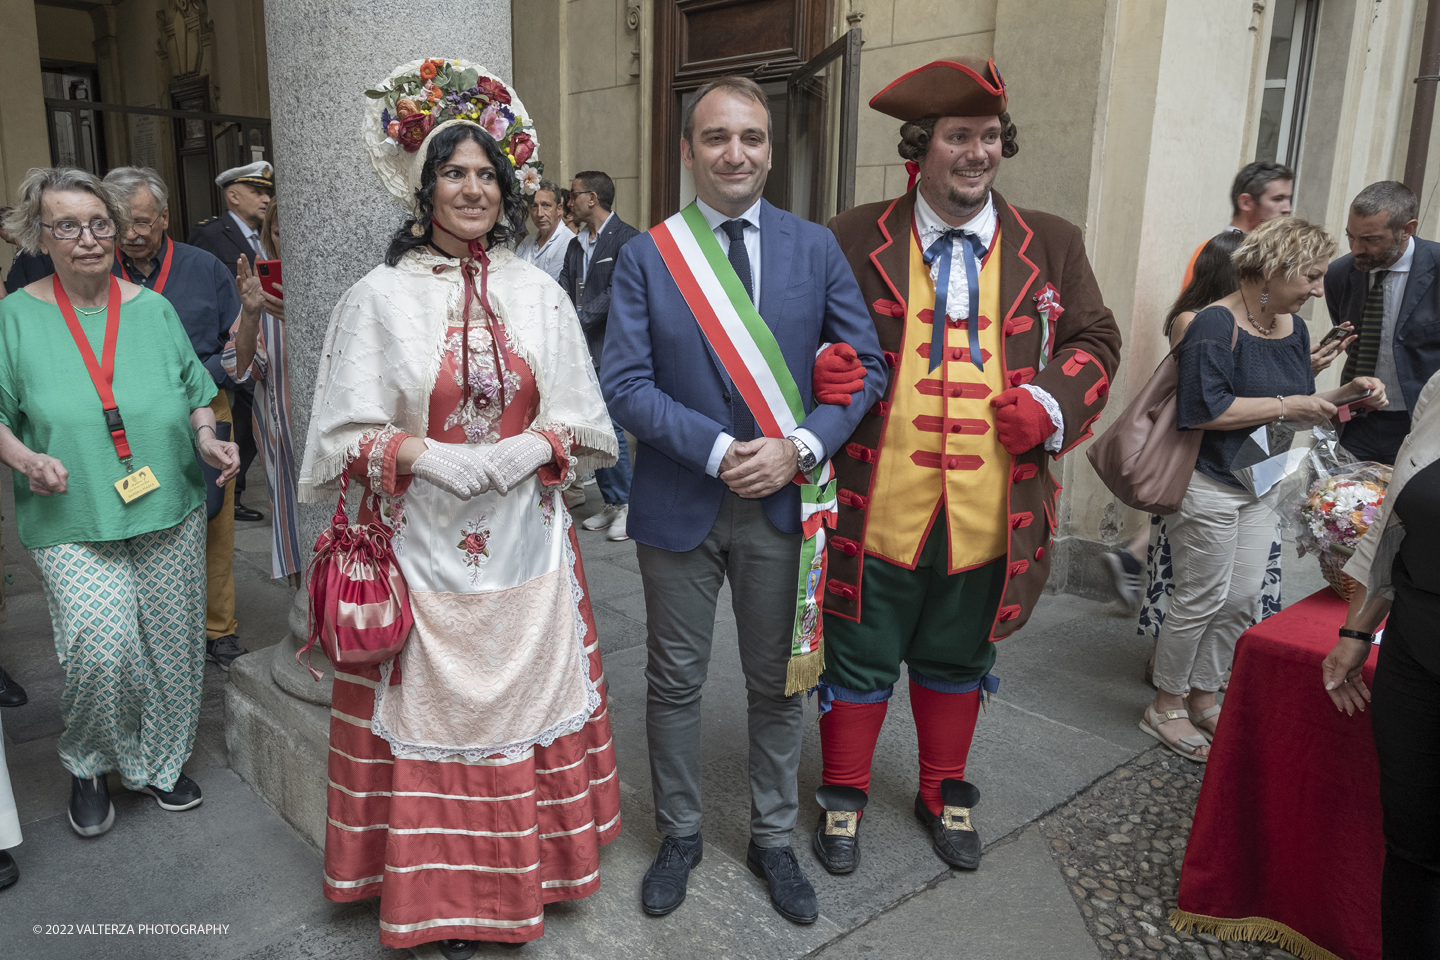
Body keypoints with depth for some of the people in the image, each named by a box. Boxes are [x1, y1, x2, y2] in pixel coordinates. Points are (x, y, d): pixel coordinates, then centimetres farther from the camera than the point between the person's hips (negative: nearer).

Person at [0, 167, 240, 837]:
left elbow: (196, 390, 14)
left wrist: (207, 438, -5)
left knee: (170, 645, 8)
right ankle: (87, 765, 17)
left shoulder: (154, 309, 6)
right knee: (103, 649, -14)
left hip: (170, 514, 3)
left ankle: (160, 763, 32)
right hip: (73, 524, -2)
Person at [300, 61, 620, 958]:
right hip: (424, 549, -2)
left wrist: (528, 449, -12)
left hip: (525, 549, 2)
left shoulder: (540, 294, 5)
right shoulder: (380, 296, -2)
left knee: (524, 706, 11)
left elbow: (584, 425, 6)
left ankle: (523, 868, 31)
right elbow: (346, 436, -3)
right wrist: (426, 456, -17)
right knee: (437, 714, 7)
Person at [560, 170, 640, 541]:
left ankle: (628, 505, 2)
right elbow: (563, 289, 9)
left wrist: (577, 316, -19)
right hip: (583, 347, 8)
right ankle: (611, 503, 19)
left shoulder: (626, 239, -8)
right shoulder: (576, 243, 17)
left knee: (607, 426, -10)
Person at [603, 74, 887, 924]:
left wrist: (800, 448, -15)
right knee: (675, 682, 13)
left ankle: (774, 841, 35)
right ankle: (680, 835, 35)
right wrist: (716, 450, -19)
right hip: (680, 504, -1)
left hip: (782, 503, 1)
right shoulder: (645, 256, -2)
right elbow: (626, 381, -8)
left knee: (779, 684, 14)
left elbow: (866, 366, 0)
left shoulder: (817, 249, 1)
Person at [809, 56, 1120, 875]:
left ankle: (945, 795, 42)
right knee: (860, 664, 12)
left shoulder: (1051, 245, 6)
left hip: (991, 517, 3)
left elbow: (1095, 340, 11)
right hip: (878, 511, -2)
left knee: (957, 664, 20)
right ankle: (844, 797, 34)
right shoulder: (854, 241, -2)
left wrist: (1053, 405, -7)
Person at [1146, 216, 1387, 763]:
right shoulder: (1217, 324, -19)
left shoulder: (1293, 327, 8)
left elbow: (1301, 405, 17)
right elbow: (1203, 410, -27)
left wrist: (1346, 395, -1)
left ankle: (1202, 697, 28)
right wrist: (1285, 406, -21)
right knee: (1201, 600, 1)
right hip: (1208, 486, -8)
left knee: (1241, 601, 12)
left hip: (1259, 486, 8)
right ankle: (1166, 706, 18)